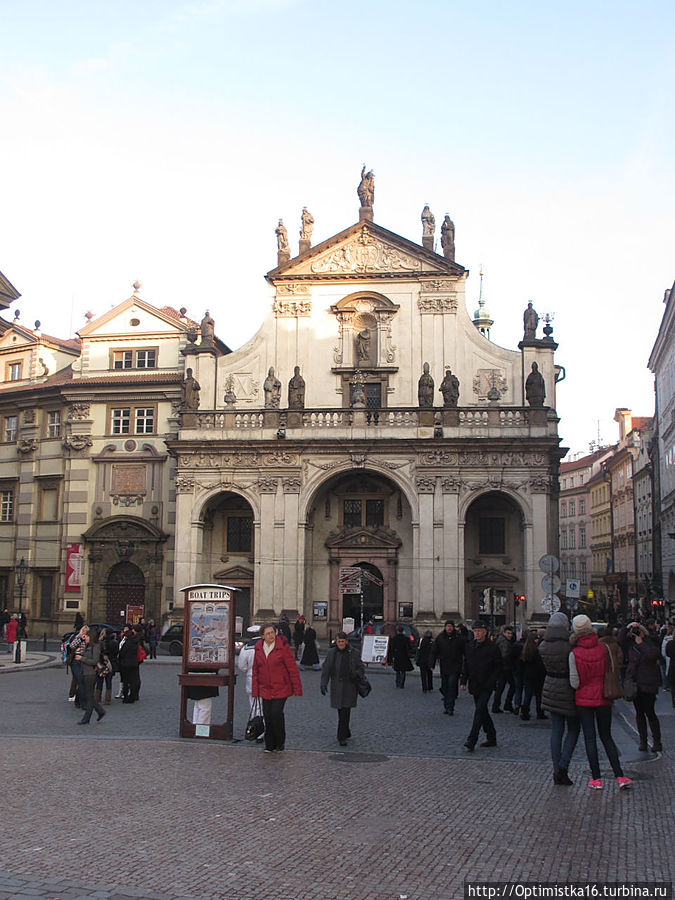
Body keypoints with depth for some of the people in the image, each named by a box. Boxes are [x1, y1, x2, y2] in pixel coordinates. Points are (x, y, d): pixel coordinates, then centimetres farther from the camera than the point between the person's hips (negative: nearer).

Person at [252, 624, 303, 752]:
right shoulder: (258, 648, 4)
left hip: (281, 689, -4)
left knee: (276, 713, -12)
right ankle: (270, 745, 17)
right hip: (265, 690, 4)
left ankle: (280, 743, 8)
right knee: (267, 715, 3)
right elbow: (255, 670, 12)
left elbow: (292, 669, -7)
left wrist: (297, 689, -7)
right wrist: (255, 690, 9)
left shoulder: (283, 647, -9)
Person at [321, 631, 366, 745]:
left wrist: (357, 674, -17)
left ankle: (342, 737, -5)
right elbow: (325, 669, 5)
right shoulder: (331, 653, 5)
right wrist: (323, 683, -5)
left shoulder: (353, 653, 0)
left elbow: (361, 668, 5)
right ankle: (346, 734, 27)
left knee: (345, 711, -9)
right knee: (341, 711, 8)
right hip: (336, 686, 3)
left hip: (349, 686, -3)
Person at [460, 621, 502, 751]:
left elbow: (498, 667, -5)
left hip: (486, 686, -6)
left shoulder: (492, 648, -6)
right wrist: (463, 681, 7)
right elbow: (466, 666, 16)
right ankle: (491, 738, 24)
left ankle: (471, 740, -16)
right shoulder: (470, 647, 10)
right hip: (474, 685, 6)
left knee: (480, 711, -13)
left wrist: (490, 682, -12)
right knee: (483, 712, 12)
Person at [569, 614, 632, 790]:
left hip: (584, 700, -2)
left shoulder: (574, 654, -14)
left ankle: (596, 779, 8)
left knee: (590, 738, 6)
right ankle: (620, 776, 6)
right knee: (606, 737, 13)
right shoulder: (603, 648, -7)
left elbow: (575, 683, -13)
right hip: (603, 698, 3)